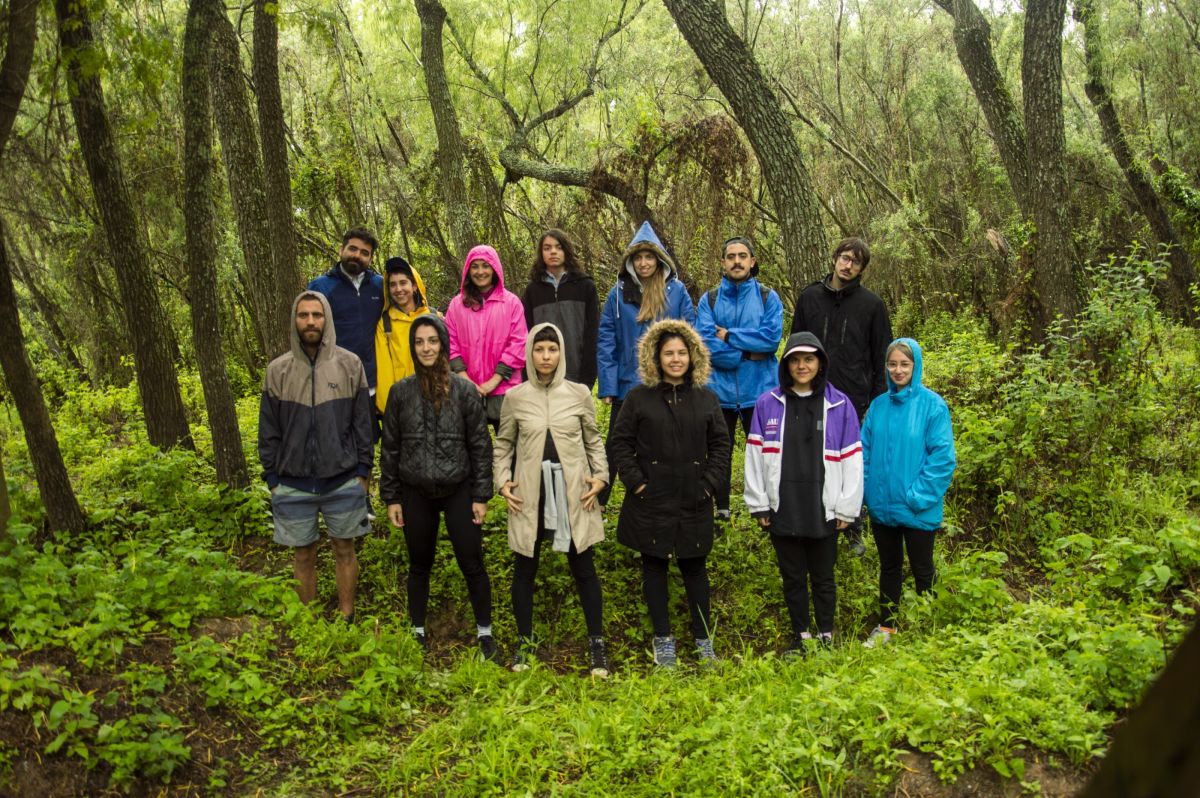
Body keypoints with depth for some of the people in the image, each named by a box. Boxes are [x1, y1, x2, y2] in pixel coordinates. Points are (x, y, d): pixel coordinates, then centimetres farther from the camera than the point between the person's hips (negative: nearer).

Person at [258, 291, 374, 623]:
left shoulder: (349, 364, -2)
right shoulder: (278, 370, 1)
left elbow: (363, 422, 1)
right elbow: (268, 430, 5)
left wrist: (362, 471, -1)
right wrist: (272, 478, 3)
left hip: (344, 481, -1)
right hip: (294, 485, 1)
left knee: (345, 550, 10)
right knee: (304, 555, 11)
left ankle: (347, 619, 25)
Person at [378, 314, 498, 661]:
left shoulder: (464, 390, -4)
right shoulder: (400, 392, 0)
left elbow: (480, 445, -2)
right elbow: (390, 448, 5)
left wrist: (481, 495, -4)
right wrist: (391, 497, 3)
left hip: (458, 491, -1)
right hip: (416, 494, 2)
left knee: (472, 565, 4)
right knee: (419, 565, 14)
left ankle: (485, 632, 20)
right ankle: (418, 632, 30)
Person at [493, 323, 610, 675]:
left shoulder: (579, 394, 2)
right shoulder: (515, 397, 2)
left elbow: (593, 440, 10)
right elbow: (503, 445, 10)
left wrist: (600, 475, -2)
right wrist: (502, 481, -2)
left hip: (573, 492, 0)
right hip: (529, 494, 1)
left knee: (583, 567, 5)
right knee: (525, 568, 9)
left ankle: (596, 643, 18)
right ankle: (524, 642, 25)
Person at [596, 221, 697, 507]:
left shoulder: (676, 291, -1)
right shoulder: (619, 293, -1)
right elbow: (605, 341, -2)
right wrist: (607, 385, -8)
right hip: (627, 384, 0)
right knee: (616, 448, 7)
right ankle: (596, 503, 17)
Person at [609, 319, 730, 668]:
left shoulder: (707, 399, 5)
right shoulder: (638, 398, -1)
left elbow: (720, 444, 8)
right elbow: (619, 442, 0)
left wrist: (711, 483, -2)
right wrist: (635, 481, -8)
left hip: (694, 504, 1)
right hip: (651, 503, -1)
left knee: (695, 568, 9)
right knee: (654, 568, 8)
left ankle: (704, 639, 21)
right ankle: (663, 639, 20)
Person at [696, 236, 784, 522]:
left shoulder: (768, 298, 2)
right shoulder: (709, 300, 2)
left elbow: (772, 337, -14)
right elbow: (705, 343, -10)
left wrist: (729, 337, -13)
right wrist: (746, 353, -15)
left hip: (759, 391, -1)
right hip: (719, 389, 1)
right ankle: (721, 509, 25)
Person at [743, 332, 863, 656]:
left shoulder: (839, 405, -2)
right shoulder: (767, 404, 0)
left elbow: (851, 460, -1)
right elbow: (754, 456, 2)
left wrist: (847, 508, -3)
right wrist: (758, 504, 0)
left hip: (824, 513, -1)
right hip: (782, 511, 1)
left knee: (823, 578, 12)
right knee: (793, 577, 14)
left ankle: (826, 637, 28)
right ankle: (800, 635, 29)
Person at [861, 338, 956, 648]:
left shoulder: (932, 405, -12)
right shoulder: (879, 405, 1)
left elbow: (942, 457, -15)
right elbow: (865, 452, 7)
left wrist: (918, 496, -18)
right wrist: (868, 490, -2)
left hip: (918, 511, -4)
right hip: (882, 506, 4)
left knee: (922, 570, 12)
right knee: (889, 567, 19)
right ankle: (886, 626, 33)